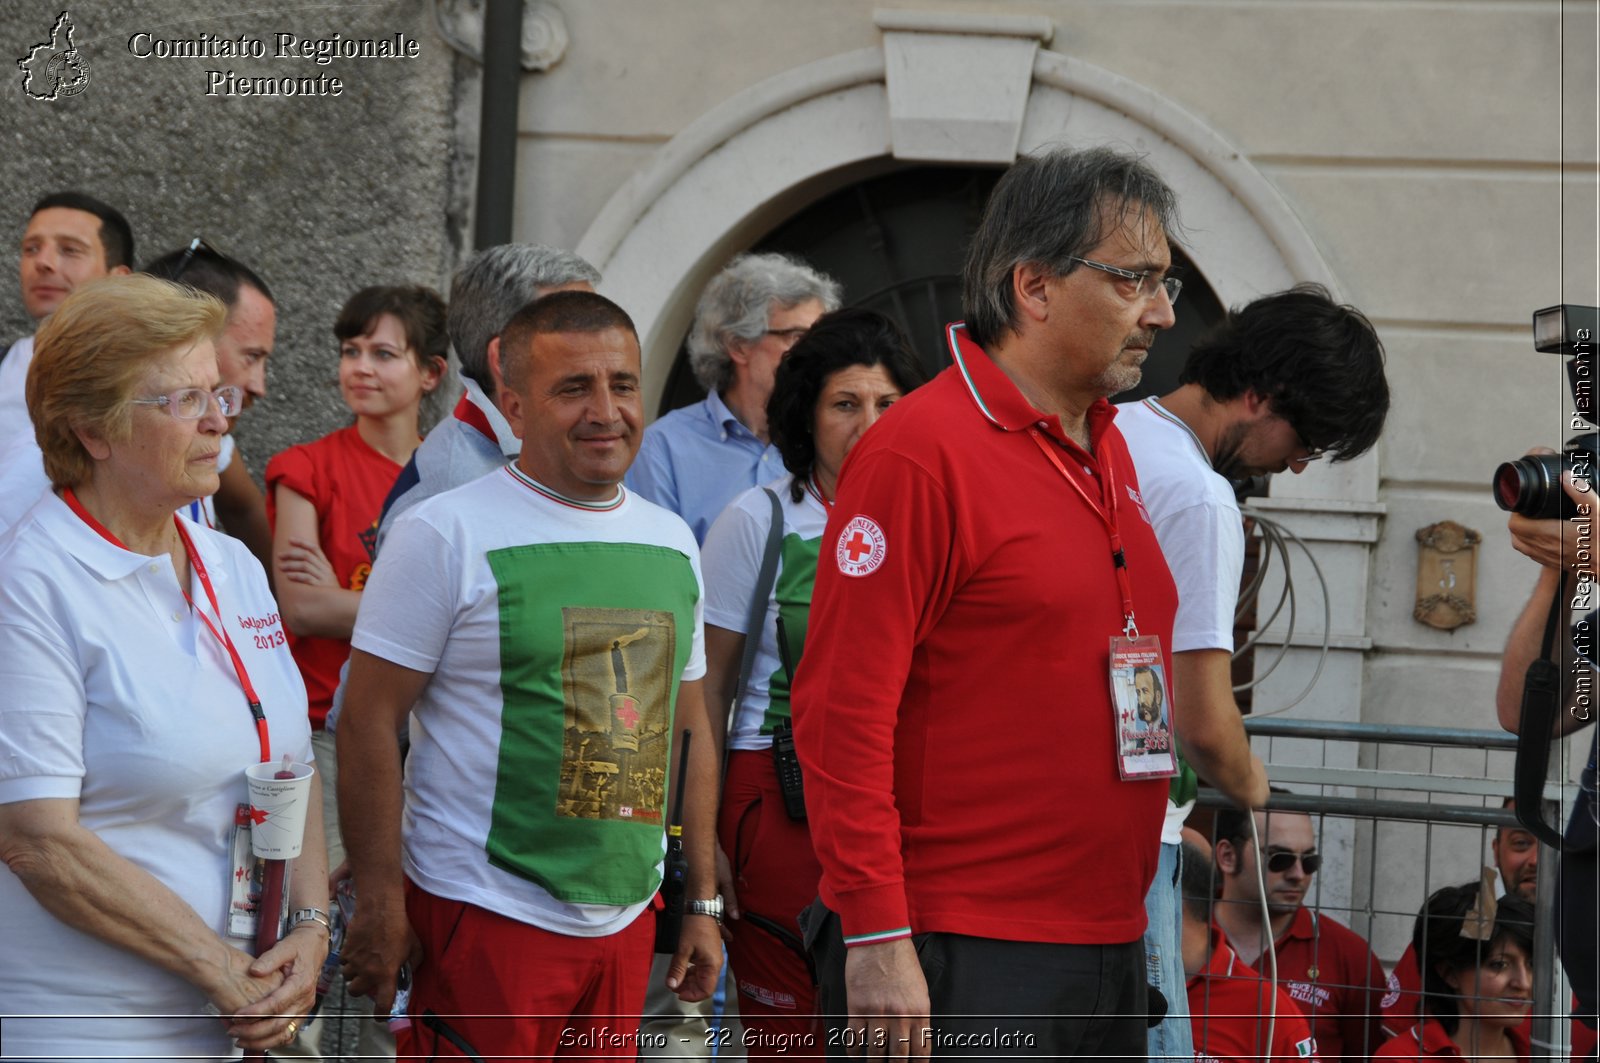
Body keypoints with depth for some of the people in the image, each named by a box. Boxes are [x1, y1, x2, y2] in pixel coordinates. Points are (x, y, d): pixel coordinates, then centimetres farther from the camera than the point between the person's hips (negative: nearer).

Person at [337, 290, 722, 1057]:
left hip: (626, 924, 6)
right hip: (484, 923, -6)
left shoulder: (672, 545, 12)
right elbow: (369, 723, -9)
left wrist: (702, 902, 16)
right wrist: (378, 906, -14)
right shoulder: (446, 535, -7)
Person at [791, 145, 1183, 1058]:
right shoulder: (922, 452, -11)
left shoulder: (1110, 449, 15)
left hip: (1110, 953, 8)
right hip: (963, 965, -8)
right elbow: (842, 716, -15)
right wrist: (878, 938, -19)